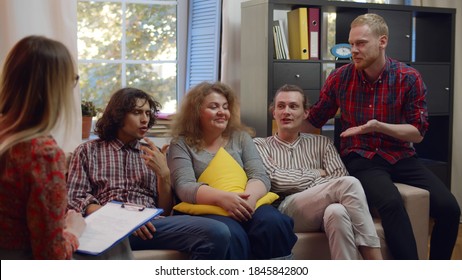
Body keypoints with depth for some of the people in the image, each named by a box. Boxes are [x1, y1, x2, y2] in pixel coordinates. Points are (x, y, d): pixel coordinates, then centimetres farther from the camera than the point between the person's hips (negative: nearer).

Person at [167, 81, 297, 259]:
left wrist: (249, 198, -19)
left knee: (274, 223, -31)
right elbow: (184, 187, -7)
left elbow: (260, 176, 6)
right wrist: (222, 198, -26)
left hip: (245, 207, 3)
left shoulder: (240, 136, 17)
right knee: (231, 235, -37)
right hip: (207, 211, -3)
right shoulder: (181, 144, 8)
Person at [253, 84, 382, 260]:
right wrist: (317, 173, 6)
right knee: (349, 183, -28)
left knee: (336, 211, -38)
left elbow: (339, 178, 8)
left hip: (323, 210, 3)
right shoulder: (260, 145, 17)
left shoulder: (322, 143, 24)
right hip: (286, 210, -3)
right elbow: (276, 180, -1)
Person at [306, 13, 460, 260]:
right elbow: (313, 120, 12)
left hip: (401, 157, 2)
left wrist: (378, 126, -18)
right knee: (391, 203, -34)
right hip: (360, 159, -2)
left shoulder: (409, 78, -3)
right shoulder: (340, 77, -1)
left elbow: (418, 133, -3)